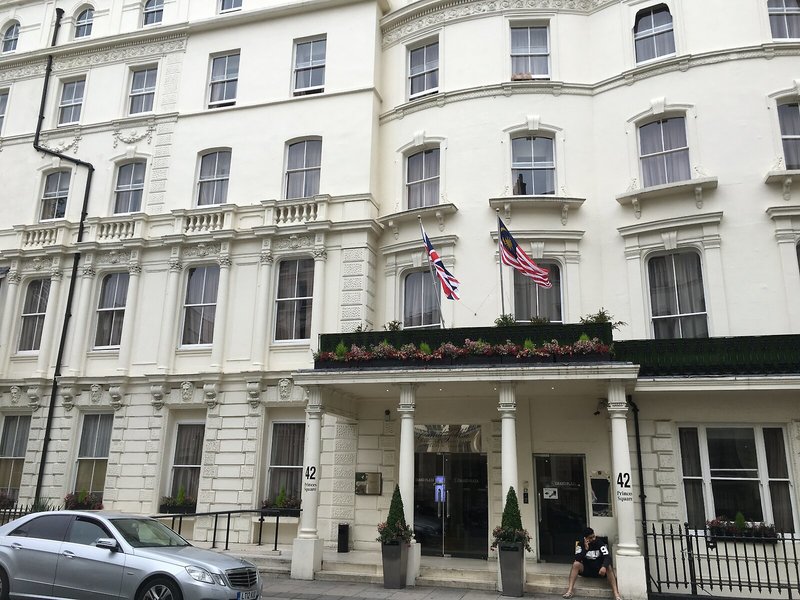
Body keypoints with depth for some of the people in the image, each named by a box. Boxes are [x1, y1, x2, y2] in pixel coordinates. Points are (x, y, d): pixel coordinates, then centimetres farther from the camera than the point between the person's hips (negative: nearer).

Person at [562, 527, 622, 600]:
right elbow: (577, 559, -18)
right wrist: (585, 548, -29)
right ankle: (570, 590, -30)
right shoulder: (581, 544, -6)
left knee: (608, 567, -31)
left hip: (599, 569, -1)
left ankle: (616, 594, -38)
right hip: (586, 570, 1)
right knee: (576, 564, -26)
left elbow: (607, 557, -20)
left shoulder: (600, 543, -9)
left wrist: (604, 566, -40)